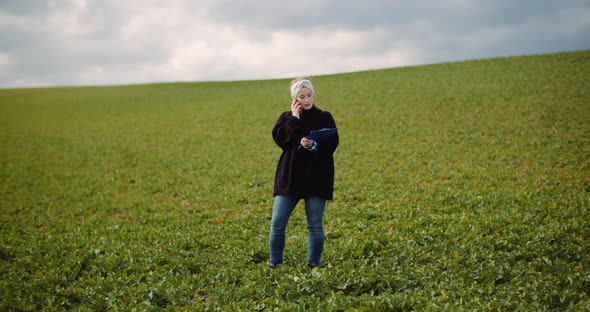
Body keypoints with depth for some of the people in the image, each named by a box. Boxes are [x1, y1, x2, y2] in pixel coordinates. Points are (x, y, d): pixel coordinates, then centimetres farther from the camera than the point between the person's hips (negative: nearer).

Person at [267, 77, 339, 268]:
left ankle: (314, 264, 15)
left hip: (316, 178, -1)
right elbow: (279, 139, -8)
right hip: (289, 177, 1)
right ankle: (275, 262, 13)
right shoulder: (287, 117, 10)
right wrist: (294, 118, -8)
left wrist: (314, 145, -23)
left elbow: (332, 145, -6)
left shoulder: (324, 117, 5)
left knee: (315, 225, 3)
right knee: (277, 222, -2)